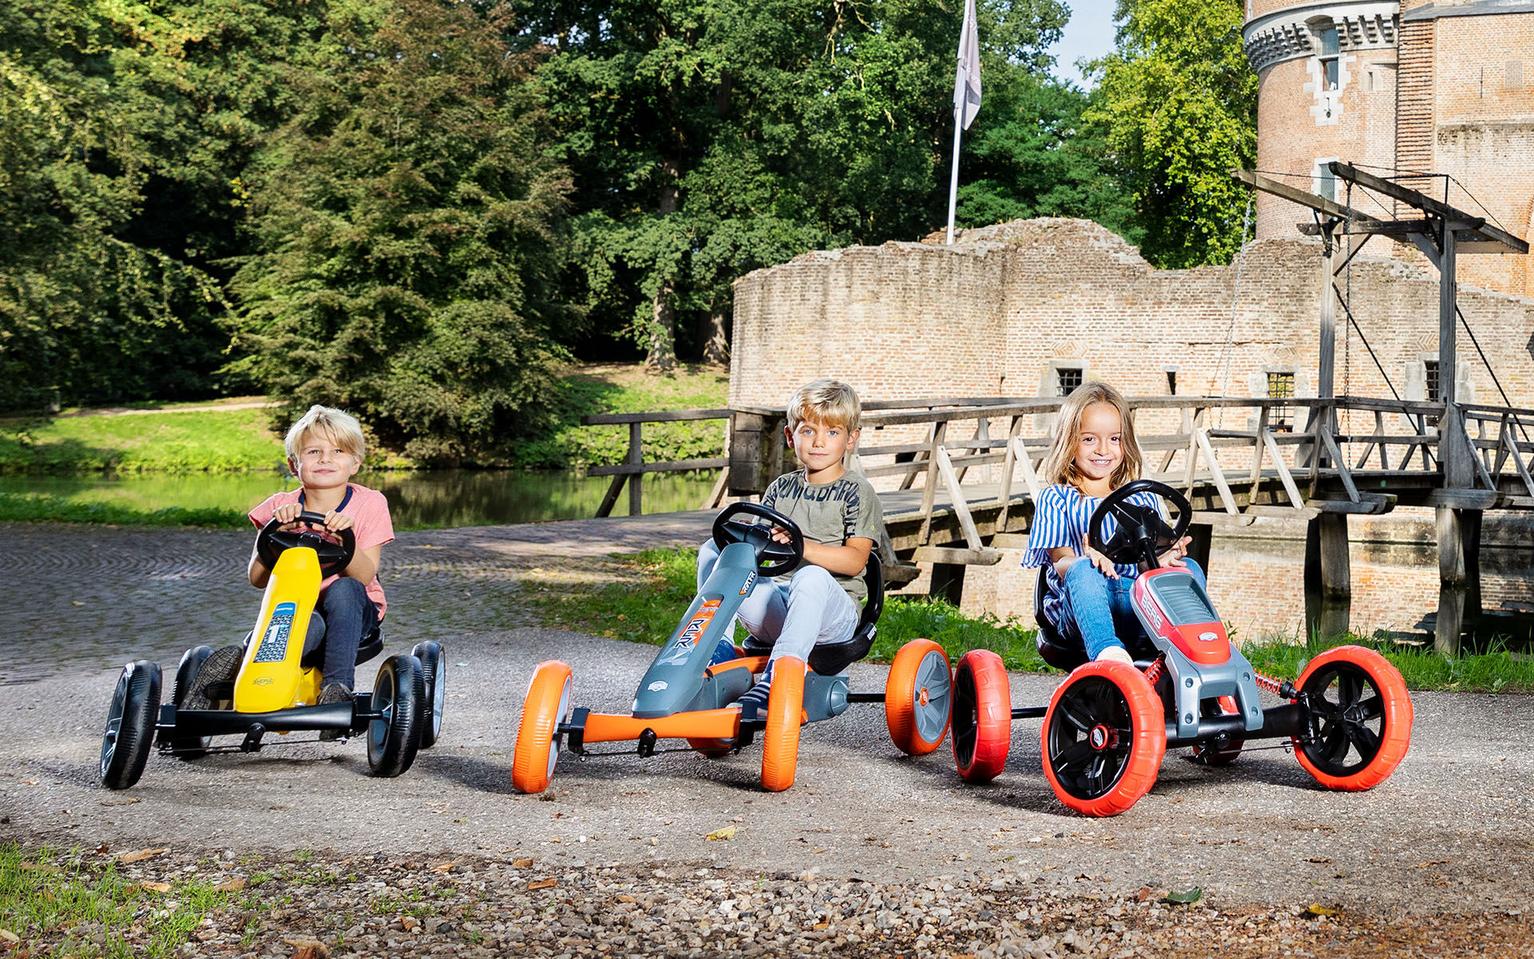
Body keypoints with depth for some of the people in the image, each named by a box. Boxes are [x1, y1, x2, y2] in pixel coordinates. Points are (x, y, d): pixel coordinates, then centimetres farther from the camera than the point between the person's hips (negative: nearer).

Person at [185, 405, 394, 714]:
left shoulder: (369, 504, -3)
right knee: (311, 624, -38)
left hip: (354, 614, 1)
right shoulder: (280, 508, 1)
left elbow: (365, 576, -13)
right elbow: (257, 578, -7)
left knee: (343, 589, -36)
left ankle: (338, 685, -37)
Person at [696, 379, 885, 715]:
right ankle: (714, 647, -11)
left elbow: (855, 559, -10)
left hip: (834, 614, -5)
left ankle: (773, 681, -48)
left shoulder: (856, 492, 3)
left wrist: (801, 546, -25)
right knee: (713, 550, -9)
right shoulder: (781, 488, 18)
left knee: (811, 577, -41)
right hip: (777, 606, 5)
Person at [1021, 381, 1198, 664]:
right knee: (1084, 570, -36)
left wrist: (1162, 560, -13)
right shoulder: (1056, 499, 11)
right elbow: (1060, 562, -2)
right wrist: (1085, 559, -28)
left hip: (1141, 602, 4)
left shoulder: (1143, 500, 22)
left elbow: (1157, 554, 15)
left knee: (1188, 567, -21)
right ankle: (1107, 651, -59)